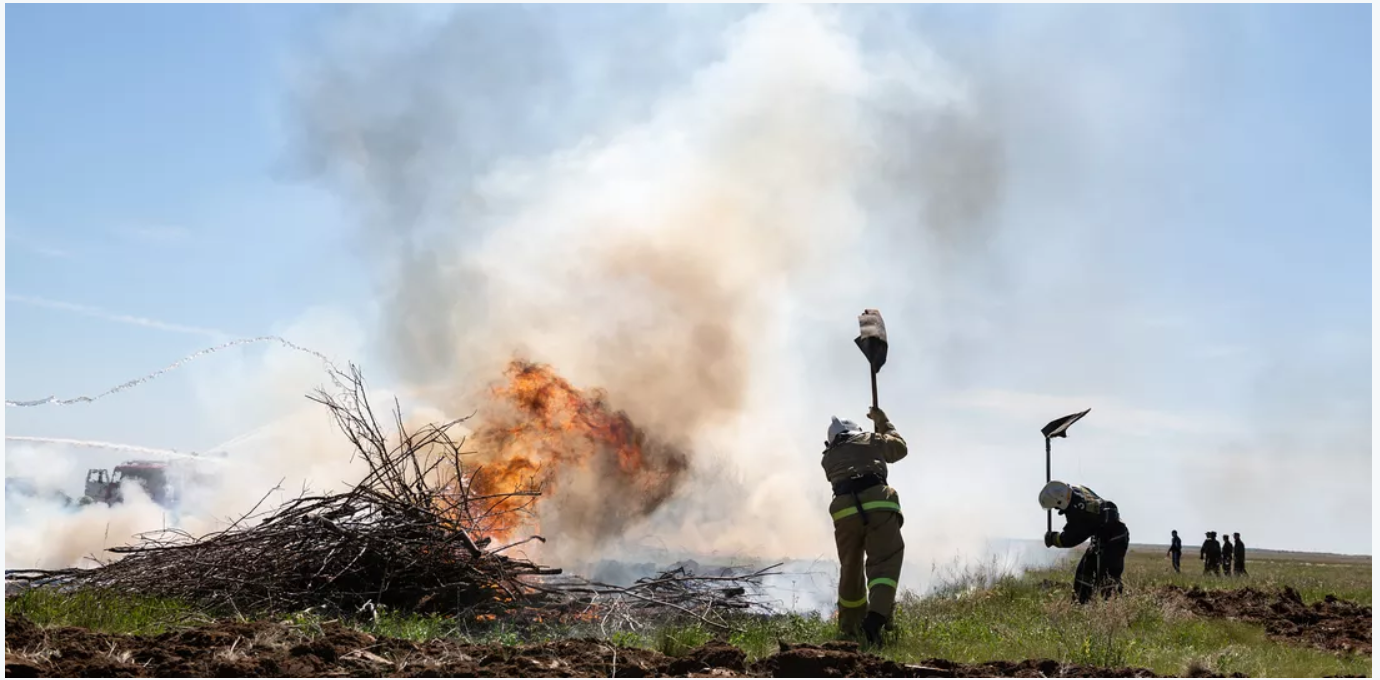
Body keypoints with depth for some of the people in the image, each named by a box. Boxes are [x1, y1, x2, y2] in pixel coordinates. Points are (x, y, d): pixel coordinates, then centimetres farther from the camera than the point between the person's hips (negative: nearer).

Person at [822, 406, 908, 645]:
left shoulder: (828, 458, 27)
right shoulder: (870, 441, 21)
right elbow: (900, 447, 37)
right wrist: (882, 421, 50)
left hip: (844, 510, 3)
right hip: (877, 504, -3)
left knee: (850, 569, 17)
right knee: (884, 564, -6)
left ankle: (850, 629, 28)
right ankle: (875, 619, -28)